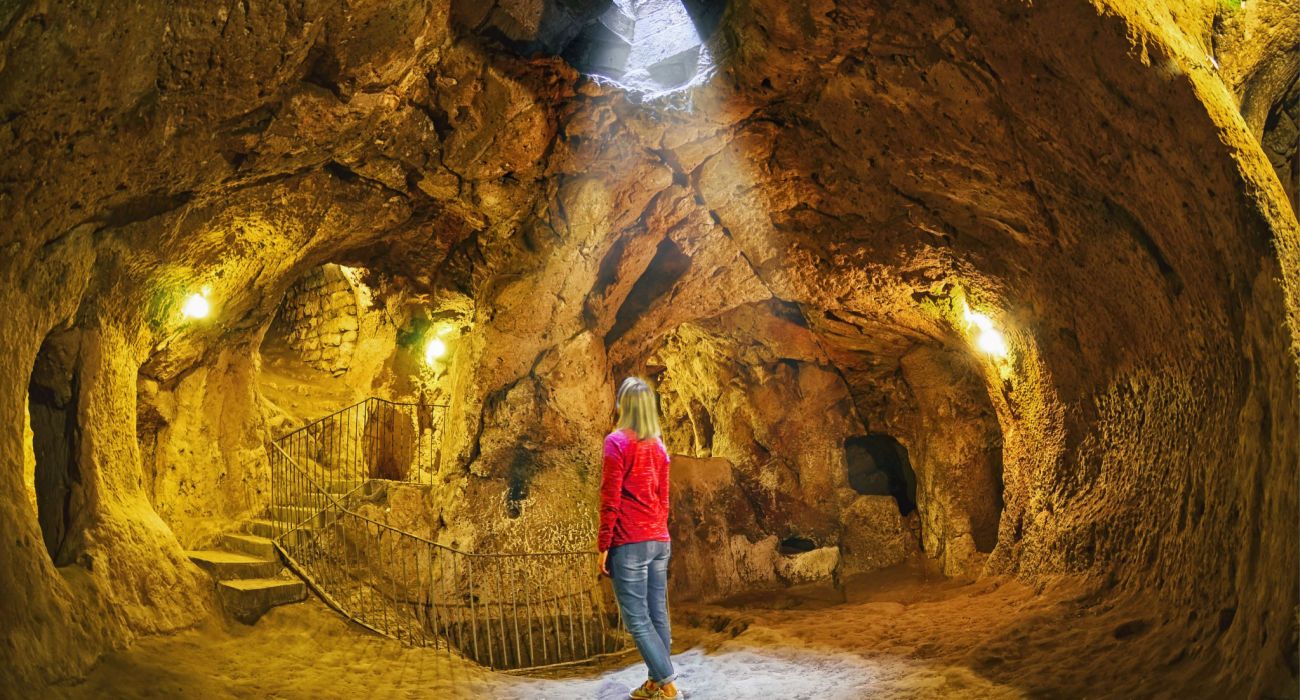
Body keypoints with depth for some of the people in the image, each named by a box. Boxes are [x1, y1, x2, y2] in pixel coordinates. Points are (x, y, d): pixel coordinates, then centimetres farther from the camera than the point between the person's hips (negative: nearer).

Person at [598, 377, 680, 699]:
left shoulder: (617, 441, -9)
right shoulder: (658, 446, 11)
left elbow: (610, 501, -11)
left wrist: (603, 547, -7)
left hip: (629, 543, -7)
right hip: (659, 541, 7)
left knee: (637, 619, -3)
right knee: (658, 615, 8)